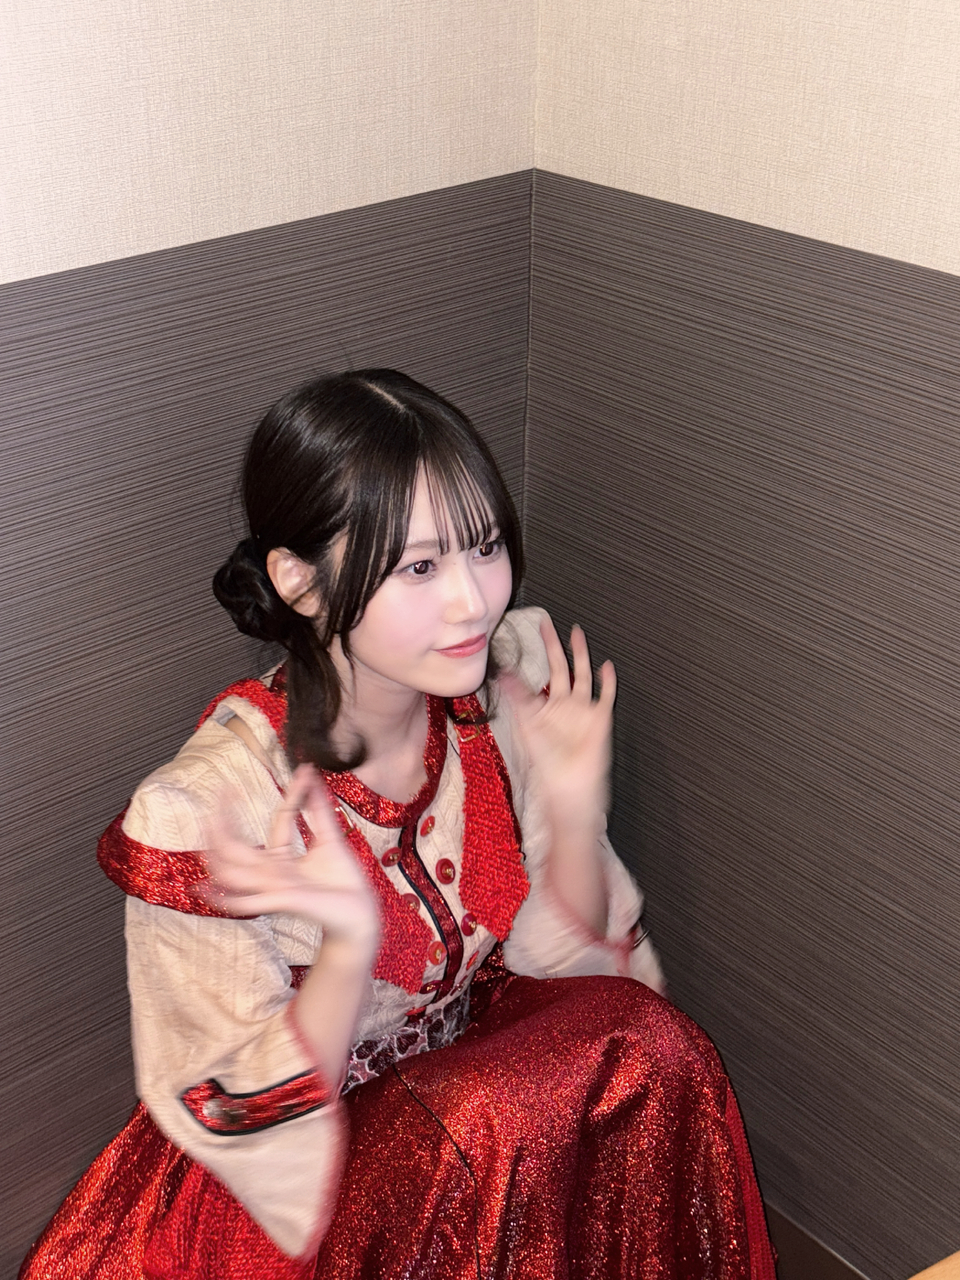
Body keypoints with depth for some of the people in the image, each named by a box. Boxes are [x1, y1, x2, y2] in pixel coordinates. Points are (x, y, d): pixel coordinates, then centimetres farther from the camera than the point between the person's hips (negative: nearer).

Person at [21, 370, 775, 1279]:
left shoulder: (507, 687, -13)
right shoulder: (202, 812, -28)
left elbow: (560, 958, -2)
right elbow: (248, 1120, -18)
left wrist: (574, 813, -22)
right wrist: (349, 948, -37)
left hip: (470, 1061, 5)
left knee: (642, 1041, -22)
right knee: (493, 1123, -30)